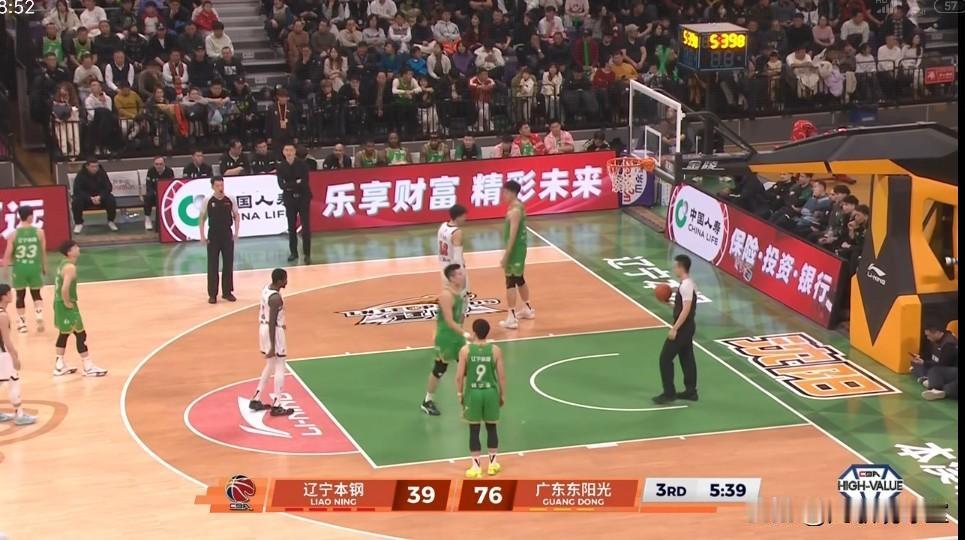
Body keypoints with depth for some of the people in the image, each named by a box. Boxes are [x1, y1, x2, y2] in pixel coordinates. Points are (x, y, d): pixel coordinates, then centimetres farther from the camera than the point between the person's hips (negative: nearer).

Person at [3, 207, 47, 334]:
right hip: (34, 267, 0)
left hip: (19, 268, 0)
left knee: (20, 295, 12)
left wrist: (5, 268, 7)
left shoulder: (14, 234, -7)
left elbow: (8, 254, -5)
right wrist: (44, 266, 13)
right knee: (36, 294, 16)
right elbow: (43, 252, -1)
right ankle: (39, 316, -5)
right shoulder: (39, 232, -6)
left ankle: (22, 324, 15)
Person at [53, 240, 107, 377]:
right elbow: (65, 288, -32)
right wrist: (67, 303, -19)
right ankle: (88, 368, 4)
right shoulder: (70, 267, -21)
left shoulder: (64, 263, 10)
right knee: (80, 334, -1)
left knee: (64, 333, 19)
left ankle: (60, 365, 26)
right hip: (67, 305, -10)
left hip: (60, 303, 10)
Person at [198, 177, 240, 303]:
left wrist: (236, 232, -2)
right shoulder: (208, 201, -6)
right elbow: (202, 218, 1)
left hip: (227, 234, 2)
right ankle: (212, 294, 8)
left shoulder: (230, 200, -3)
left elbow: (236, 215, 7)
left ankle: (227, 292, 18)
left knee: (228, 264, 6)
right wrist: (202, 235, -4)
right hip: (213, 235, -2)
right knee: (212, 265, 1)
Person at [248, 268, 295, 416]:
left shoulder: (266, 288, 4)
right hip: (274, 331, -9)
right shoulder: (276, 298, -24)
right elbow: (272, 323, -25)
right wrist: (272, 347, -23)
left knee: (270, 366, 21)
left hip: (263, 328, 9)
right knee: (280, 368, 0)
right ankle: (276, 407, 2)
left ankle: (256, 400, 25)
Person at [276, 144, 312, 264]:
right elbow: (281, 185, -11)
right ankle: (293, 252, 19)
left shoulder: (302, 164, -8)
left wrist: (290, 185, -16)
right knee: (291, 227, 8)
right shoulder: (281, 166, -3)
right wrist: (296, 183, -17)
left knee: (306, 227, -4)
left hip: (303, 197, -2)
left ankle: (307, 254, -1)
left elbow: (305, 182, -14)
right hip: (289, 199, 2)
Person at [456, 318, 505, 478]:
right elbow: (501, 376, -4)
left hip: (473, 393, -1)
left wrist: (460, 394, 8)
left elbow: (460, 376, -7)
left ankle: (476, 467, 10)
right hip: (490, 392, 1)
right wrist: (502, 395, 11)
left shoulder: (465, 350, -10)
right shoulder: (495, 350, -7)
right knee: (491, 427, 16)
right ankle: (493, 464, 24)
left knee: (474, 430, 7)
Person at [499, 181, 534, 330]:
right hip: (519, 247, 10)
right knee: (519, 279, 23)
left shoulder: (514, 210, -22)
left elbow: (513, 234, -25)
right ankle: (528, 309, 37)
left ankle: (512, 318, -9)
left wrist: (506, 255, -24)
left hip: (515, 248, -10)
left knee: (511, 281, -8)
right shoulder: (518, 206, 10)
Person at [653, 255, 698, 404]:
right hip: (687, 326, 10)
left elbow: (686, 309, -27)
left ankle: (669, 393, 0)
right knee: (687, 358, 15)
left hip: (683, 327, -10)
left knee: (665, 358, -4)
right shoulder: (688, 284, 10)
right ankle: (691, 391, 20)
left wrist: (674, 329, -26)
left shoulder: (685, 286, -21)